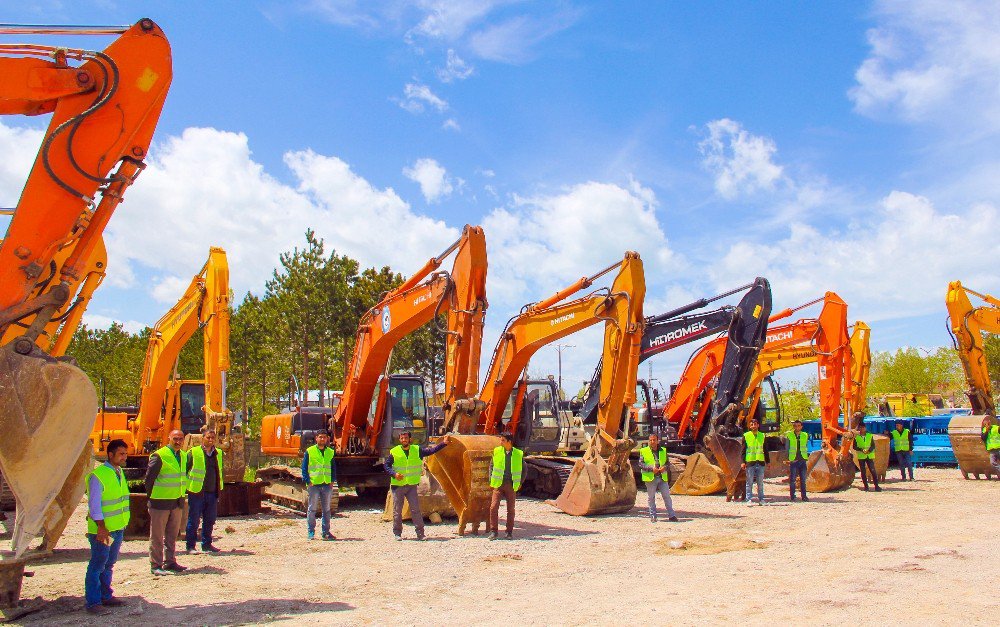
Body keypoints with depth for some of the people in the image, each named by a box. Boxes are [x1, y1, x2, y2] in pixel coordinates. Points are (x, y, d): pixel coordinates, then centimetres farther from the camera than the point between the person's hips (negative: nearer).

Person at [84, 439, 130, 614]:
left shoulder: (119, 473, 10)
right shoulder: (98, 475, -15)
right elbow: (94, 504, -17)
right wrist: (101, 527, -21)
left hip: (118, 528, 8)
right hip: (102, 529, -8)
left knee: (109, 564, 17)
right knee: (97, 565, 0)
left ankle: (106, 596, 27)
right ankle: (93, 602, 7)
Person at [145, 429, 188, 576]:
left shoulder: (183, 456, 9)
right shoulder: (159, 456, -13)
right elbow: (149, 478, -11)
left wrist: (181, 495, 13)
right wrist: (152, 497, -8)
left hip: (177, 502, 7)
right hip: (161, 502, -7)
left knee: (172, 535, 14)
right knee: (157, 535, 3)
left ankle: (170, 562, 23)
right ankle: (156, 565, 9)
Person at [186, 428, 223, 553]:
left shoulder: (218, 454, 12)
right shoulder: (193, 453, -6)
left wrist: (219, 490, 18)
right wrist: (186, 488, -5)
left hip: (212, 493, 5)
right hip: (196, 492, -5)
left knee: (210, 521, 11)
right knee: (194, 521, 2)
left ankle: (206, 545, 22)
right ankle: (190, 546, 11)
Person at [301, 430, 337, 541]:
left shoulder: (330, 452, 11)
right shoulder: (309, 451, 0)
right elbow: (304, 468, -1)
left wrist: (332, 481, 5)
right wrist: (307, 481, -9)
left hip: (327, 485, 4)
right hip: (314, 484, -3)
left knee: (326, 509, 8)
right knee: (312, 509, 2)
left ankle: (326, 532, 15)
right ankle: (310, 532, 10)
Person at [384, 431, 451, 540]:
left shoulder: (417, 450, 3)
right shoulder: (394, 452, -2)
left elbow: (431, 450, 3)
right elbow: (387, 466, 2)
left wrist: (443, 443, -6)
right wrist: (394, 474, -15)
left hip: (412, 485, 1)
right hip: (397, 485, -1)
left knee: (415, 509, -3)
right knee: (397, 510, 5)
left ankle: (420, 533, 2)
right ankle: (397, 533, 17)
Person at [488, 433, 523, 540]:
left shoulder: (518, 454, 1)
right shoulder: (497, 451, 2)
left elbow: (524, 469, 12)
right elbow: (491, 466, 11)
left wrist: (520, 483, 6)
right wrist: (491, 480, 4)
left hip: (511, 485, 0)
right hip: (498, 484, 0)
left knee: (510, 509, 5)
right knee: (494, 507, -8)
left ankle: (509, 532, 15)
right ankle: (494, 531, 1)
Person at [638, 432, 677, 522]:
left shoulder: (663, 450, 11)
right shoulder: (644, 451, 2)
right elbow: (640, 464, -3)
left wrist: (665, 467, -9)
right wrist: (651, 468, -16)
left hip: (663, 478, 2)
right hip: (650, 478, -2)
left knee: (667, 496, 3)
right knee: (651, 498, 5)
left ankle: (671, 515, 9)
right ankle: (653, 516, 13)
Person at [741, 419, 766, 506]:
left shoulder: (762, 436, 11)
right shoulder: (746, 436, 2)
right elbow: (743, 450, 1)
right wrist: (743, 462, -7)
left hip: (760, 462, 3)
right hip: (750, 462, -2)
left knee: (760, 482, 6)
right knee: (749, 482, 0)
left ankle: (761, 499, 13)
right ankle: (749, 500, 3)